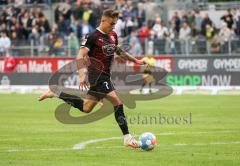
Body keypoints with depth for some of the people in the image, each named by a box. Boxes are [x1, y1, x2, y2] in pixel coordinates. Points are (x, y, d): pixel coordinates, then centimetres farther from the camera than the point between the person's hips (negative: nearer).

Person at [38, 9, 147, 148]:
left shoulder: (113, 35, 10)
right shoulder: (93, 37, -14)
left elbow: (119, 51, 28)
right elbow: (80, 56, -18)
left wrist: (136, 61, 27)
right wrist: (82, 75, -29)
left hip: (105, 75, 9)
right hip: (97, 75, -9)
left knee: (86, 108, 15)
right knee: (118, 103, -16)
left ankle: (56, 93, 26)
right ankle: (127, 138, -11)